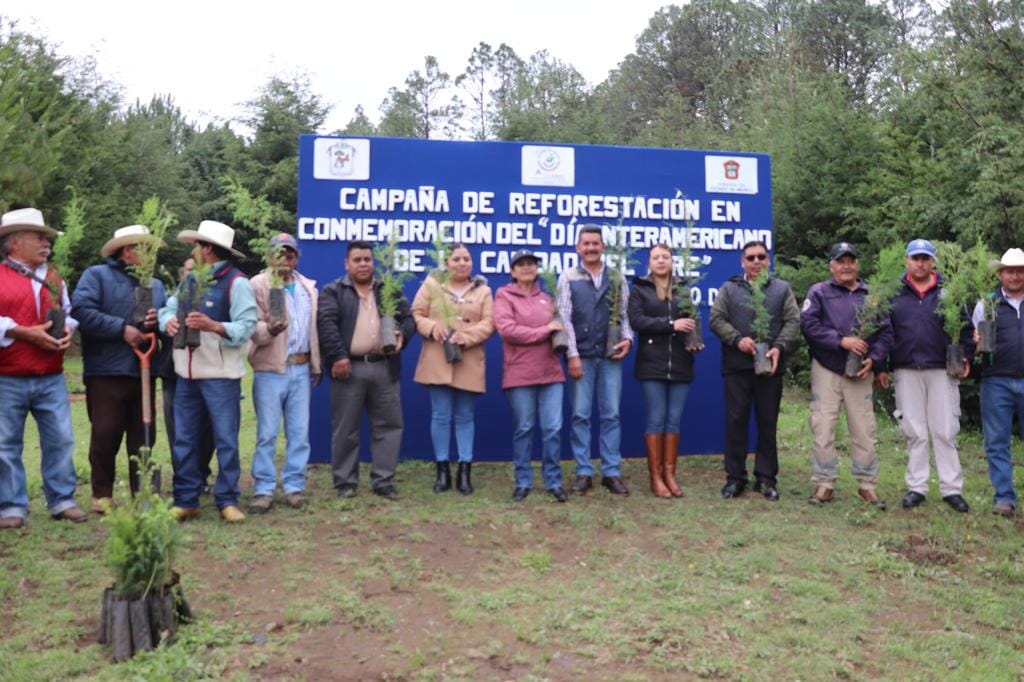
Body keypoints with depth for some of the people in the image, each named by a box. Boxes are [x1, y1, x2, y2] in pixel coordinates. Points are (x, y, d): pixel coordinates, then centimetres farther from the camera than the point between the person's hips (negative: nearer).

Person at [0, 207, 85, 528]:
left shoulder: (54, 277, 15)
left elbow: (69, 313, 20)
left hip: (51, 378, 4)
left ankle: (62, 500, 15)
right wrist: (26, 333, -19)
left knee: (60, 439, 4)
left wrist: (68, 329, -1)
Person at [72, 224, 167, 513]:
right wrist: (122, 329, -16)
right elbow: (82, 311, -14)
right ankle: (102, 494, 12)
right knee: (106, 435, -2)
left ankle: (142, 492, 18)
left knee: (143, 436, 8)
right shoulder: (96, 275, 0)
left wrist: (159, 320, -5)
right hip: (106, 372, -5)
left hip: (144, 372, 5)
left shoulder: (156, 285, 18)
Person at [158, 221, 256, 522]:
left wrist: (213, 326, -29)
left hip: (220, 375, -7)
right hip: (186, 374, 7)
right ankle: (185, 501, 20)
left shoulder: (237, 283, -9)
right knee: (183, 440, 10)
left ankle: (227, 500, 11)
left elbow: (246, 326, -17)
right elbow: (169, 307, 15)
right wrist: (169, 320, -7)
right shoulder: (190, 279, 17)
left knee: (225, 440, 1)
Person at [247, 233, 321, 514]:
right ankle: (263, 489, 8)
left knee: (299, 432, 7)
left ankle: (294, 486, 17)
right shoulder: (258, 284, -3)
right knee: (267, 433, -1)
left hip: (300, 369, 5)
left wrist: (316, 366, 14)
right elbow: (252, 326, -11)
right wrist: (268, 330, -33)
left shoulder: (308, 288, 14)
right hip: (270, 370, -4)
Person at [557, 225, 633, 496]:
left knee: (611, 415, 3)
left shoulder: (617, 277, 9)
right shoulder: (568, 277, 3)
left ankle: (612, 472, 10)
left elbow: (625, 313, 10)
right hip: (581, 356, -1)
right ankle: (584, 472, 9)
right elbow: (564, 318, -3)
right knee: (580, 415, 2)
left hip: (611, 356, 2)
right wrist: (572, 354, -9)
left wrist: (627, 338, -8)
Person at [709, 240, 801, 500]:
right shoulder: (729, 289, 11)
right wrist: (737, 339, -14)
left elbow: (793, 322, 4)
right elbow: (717, 319, 2)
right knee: (735, 420, 2)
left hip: (770, 365, 1)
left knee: (768, 422, 6)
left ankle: (766, 477, 16)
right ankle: (735, 476, 11)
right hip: (737, 365, 0)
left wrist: (779, 347, -12)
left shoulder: (782, 289, 13)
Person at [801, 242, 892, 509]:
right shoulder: (819, 292, 3)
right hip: (826, 370, -2)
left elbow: (886, 332, 8)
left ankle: (867, 484, 14)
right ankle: (824, 483, 8)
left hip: (860, 372, 2)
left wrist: (873, 359, -6)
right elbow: (809, 324, -11)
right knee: (823, 429, -1)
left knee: (864, 430, 4)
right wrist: (841, 340, -17)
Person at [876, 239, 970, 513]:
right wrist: (880, 367, 2)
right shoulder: (894, 294, 6)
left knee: (945, 431, 2)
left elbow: (965, 327, 6)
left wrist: (966, 356, -6)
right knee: (914, 432, 6)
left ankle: (952, 488, 9)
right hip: (906, 371, 1)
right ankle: (916, 487, 13)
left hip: (942, 371, -1)